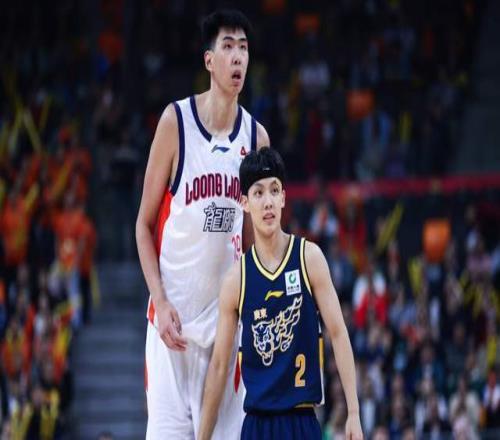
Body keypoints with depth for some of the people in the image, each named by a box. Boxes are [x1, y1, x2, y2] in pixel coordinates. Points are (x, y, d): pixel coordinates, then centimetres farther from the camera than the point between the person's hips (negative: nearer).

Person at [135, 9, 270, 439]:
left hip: (226, 310, 4)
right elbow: (145, 224, -1)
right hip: (175, 308, -4)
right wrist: (160, 301, -11)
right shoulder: (176, 121, -5)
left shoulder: (256, 136, 5)